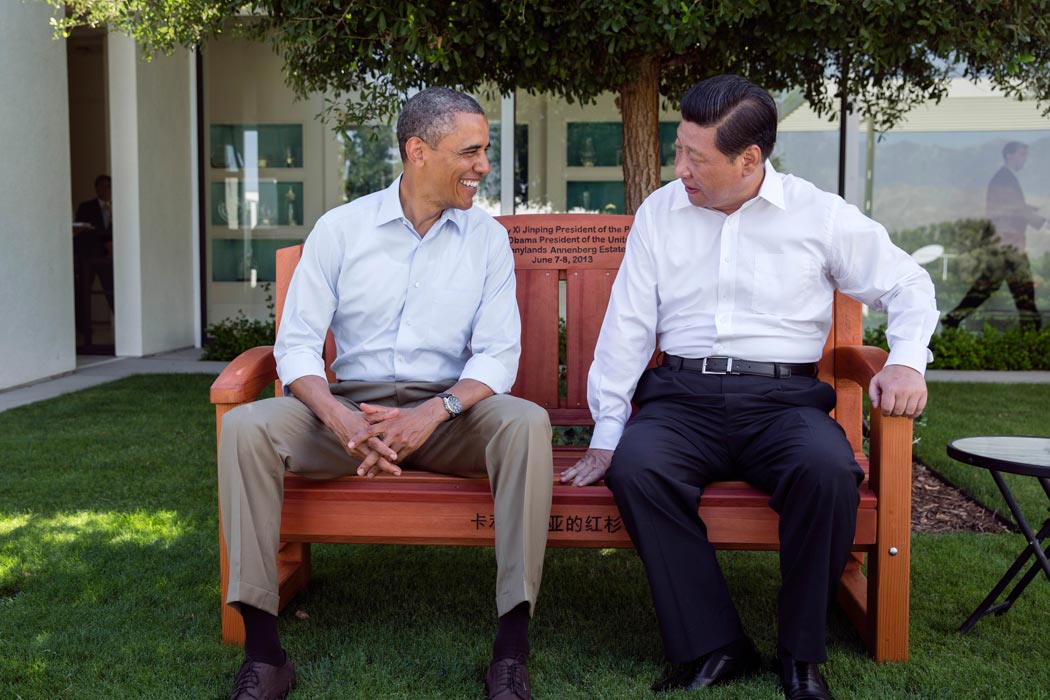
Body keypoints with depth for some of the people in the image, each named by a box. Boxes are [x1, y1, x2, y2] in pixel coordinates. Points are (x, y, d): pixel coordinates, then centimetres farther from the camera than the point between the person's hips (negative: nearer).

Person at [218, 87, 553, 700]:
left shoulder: (487, 238, 5)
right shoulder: (341, 228, 3)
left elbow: (498, 353, -4)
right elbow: (297, 343, -3)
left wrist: (434, 412, -23)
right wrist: (340, 418, -23)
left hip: (446, 412, 0)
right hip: (349, 404, 1)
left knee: (526, 423, -30)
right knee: (246, 427, -25)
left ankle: (512, 650, -26)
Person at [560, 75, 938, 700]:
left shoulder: (820, 214, 6)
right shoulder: (659, 213, 12)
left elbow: (908, 284, 14)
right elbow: (627, 327, 10)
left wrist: (907, 361, -6)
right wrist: (606, 432, 2)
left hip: (785, 396, -1)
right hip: (683, 395, 2)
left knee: (828, 468, -34)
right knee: (635, 466, -31)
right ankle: (713, 647, -18)